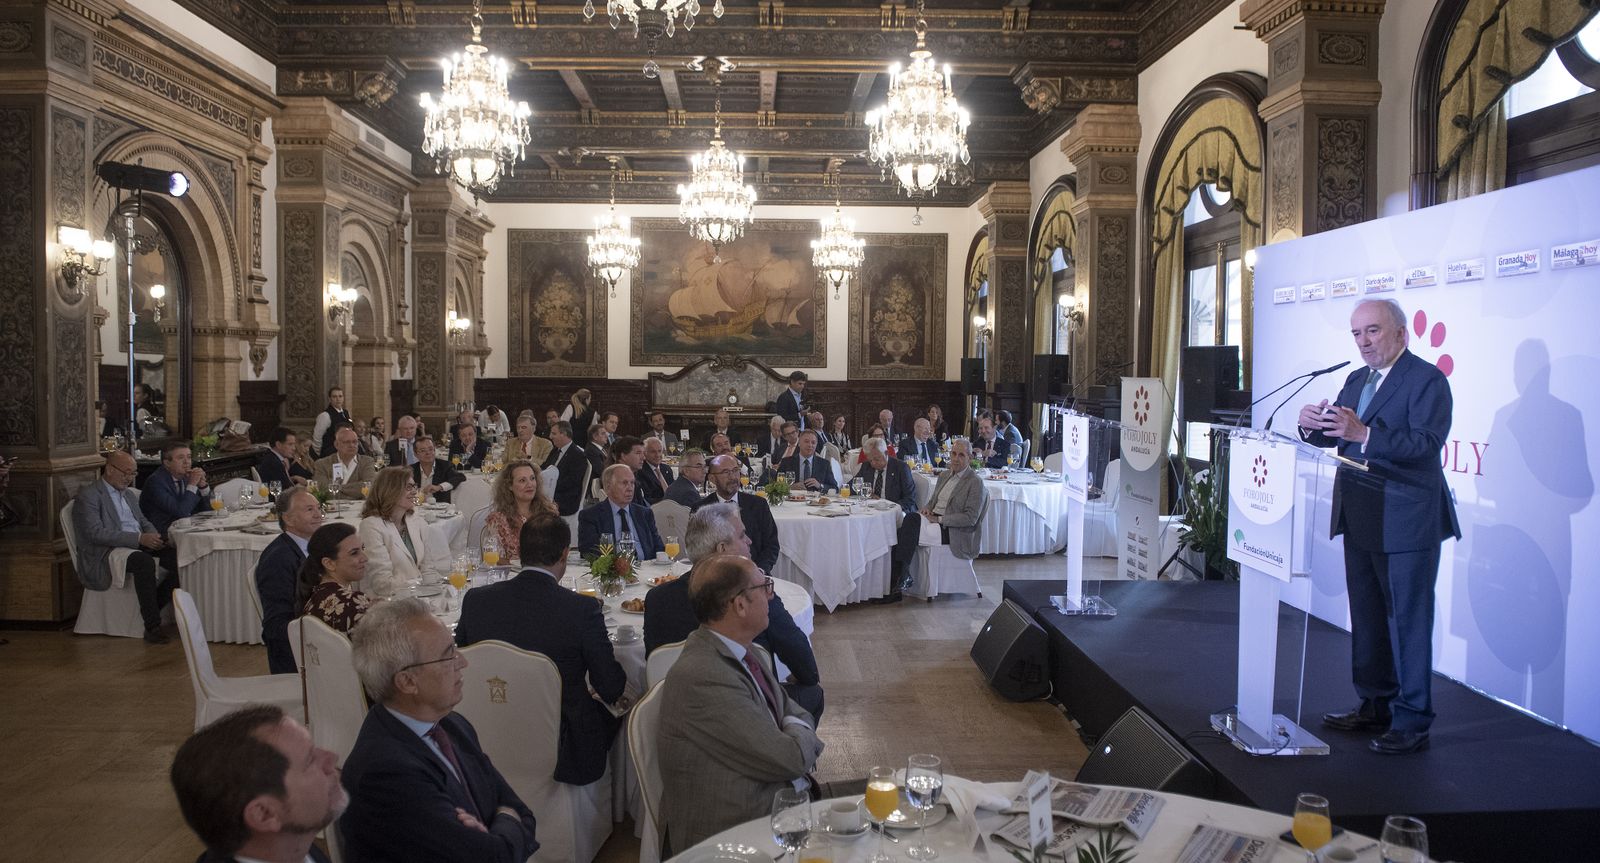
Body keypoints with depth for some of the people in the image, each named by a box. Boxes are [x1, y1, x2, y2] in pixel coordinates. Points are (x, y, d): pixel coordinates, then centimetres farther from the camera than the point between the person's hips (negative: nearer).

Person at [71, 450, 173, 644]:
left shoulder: (130, 495, 23)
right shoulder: (88, 496, -3)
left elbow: (144, 521, 25)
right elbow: (96, 533, -15)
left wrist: (153, 537, -2)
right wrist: (139, 538, -24)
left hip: (139, 547, 8)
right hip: (106, 553, -8)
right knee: (144, 562, -38)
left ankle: (153, 608, -12)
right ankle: (152, 626, -32)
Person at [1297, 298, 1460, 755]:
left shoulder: (1427, 380, -11)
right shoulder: (1356, 380, 15)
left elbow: (1426, 443, -23)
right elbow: (1337, 434, 12)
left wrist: (1363, 433, -35)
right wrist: (1313, 426, -11)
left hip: (1405, 520, -8)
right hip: (1360, 518, 8)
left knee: (1408, 621, -2)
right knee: (1366, 619, 16)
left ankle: (1412, 721, 7)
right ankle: (1375, 706, 28)